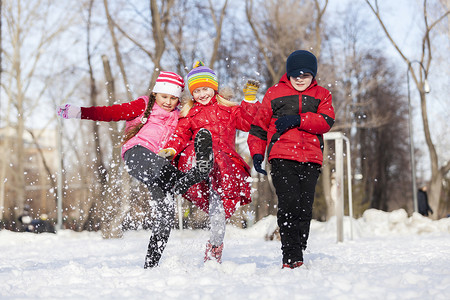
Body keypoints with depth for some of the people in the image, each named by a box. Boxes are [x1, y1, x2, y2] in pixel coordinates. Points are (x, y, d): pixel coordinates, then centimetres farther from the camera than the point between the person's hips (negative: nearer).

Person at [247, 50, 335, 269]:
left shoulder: (321, 95, 18)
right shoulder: (274, 93, 15)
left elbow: (326, 122, 0)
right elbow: (259, 126, 19)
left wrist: (297, 120, -11)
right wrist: (256, 153, 7)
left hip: (310, 160, 2)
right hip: (282, 157, -2)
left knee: (304, 209, -3)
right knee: (289, 204, -17)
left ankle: (297, 257, 5)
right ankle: (291, 258, -19)